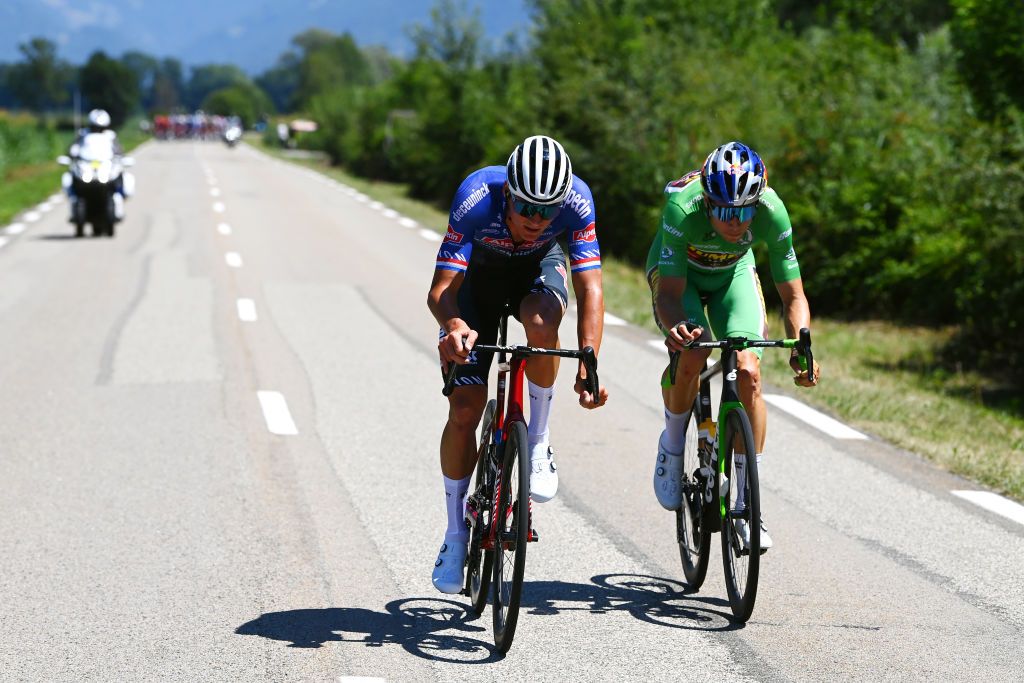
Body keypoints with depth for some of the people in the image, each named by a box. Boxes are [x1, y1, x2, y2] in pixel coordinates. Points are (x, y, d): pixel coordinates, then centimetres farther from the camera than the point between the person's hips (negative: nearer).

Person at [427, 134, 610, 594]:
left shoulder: (576, 201, -34)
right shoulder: (477, 198, -38)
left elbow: (590, 289, -34)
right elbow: (441, 290, -38)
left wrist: (589, 366, -47)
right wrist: (454, 325, -61)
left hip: (538, 265, 1)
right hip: (477, 271, 0)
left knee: (541, 322, -37)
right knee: (464, 409, -9)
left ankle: (538, 441, -14)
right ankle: (456, 534, 10)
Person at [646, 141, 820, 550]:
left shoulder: (772, 213, -32)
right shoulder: (684, 208, -38)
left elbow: (793, 295, -24)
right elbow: (670, 292, -36)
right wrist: (676, 327, -58)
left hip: (733, 274, 2)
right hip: (677, 272, -2)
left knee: (748, 373, -18)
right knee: (692, 355, -30)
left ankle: (747, 503, -6)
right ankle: (671, 447, -1)